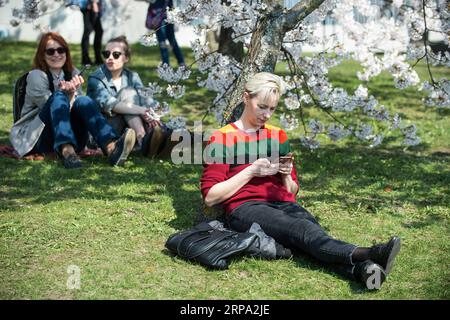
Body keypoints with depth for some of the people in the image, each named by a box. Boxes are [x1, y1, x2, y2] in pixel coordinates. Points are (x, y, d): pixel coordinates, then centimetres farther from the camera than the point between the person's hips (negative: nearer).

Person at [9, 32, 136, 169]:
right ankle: (66, 151, -57)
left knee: (83, 101, -23)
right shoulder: (36, 76, -1)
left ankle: (111, 147, -52)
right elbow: (52, 105, -10)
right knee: (59, 97, -28)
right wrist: (67, 93, -21)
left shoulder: (73, 74, 14)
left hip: (71, 137, 4)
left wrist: (72, 93, -15)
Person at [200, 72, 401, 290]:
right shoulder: (222, 139, 8)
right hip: (245, 208, -4)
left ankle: (363, 270, -60)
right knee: (304, 229, -35)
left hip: (283, 205, 4)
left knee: (312, 226, -33)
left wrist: (286, 175, 2)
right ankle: (366, 255, -59)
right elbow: (210, 197, 0)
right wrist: (251, 171, -6)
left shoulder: (278, 136, 23)